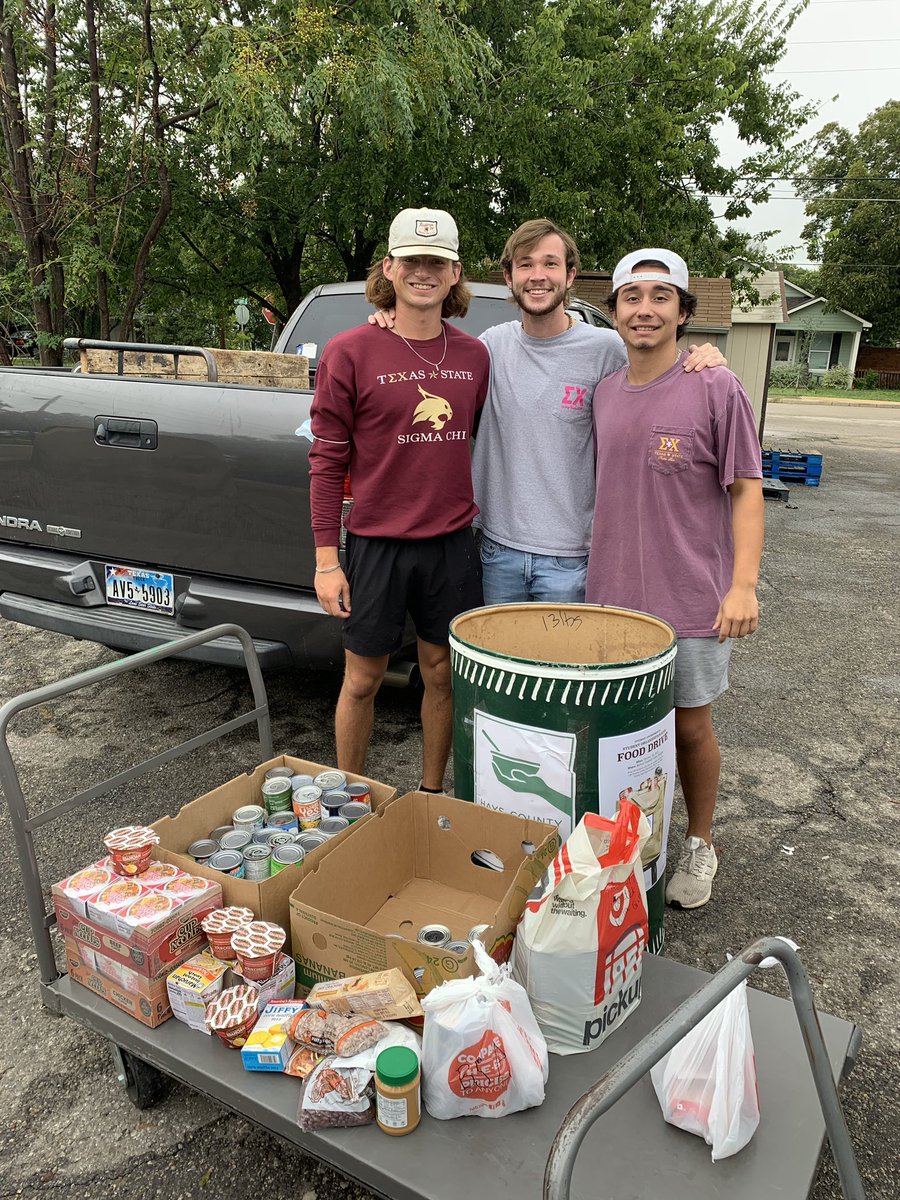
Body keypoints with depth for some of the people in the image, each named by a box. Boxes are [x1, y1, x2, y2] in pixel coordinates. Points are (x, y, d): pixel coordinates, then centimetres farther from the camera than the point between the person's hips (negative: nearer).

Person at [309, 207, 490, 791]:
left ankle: (432, 795, 32)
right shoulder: (350, 353, -6)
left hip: (453, 543, 4)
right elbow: (327, 460, -6)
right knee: (363, 680, 9)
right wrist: (326, 559, -9)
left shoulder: (475, 356, 6)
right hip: (377, 544, -3)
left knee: (443, 675, 13)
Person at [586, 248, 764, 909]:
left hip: (690, 596, -4)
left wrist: (743, 584, -16)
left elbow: (745, 491, -7)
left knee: (689, 726, 9)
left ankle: (699, 846, 31)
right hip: (610, 592, 4)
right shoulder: (604, 391, 7)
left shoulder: (717, 390, -7)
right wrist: (592, 571, 13)